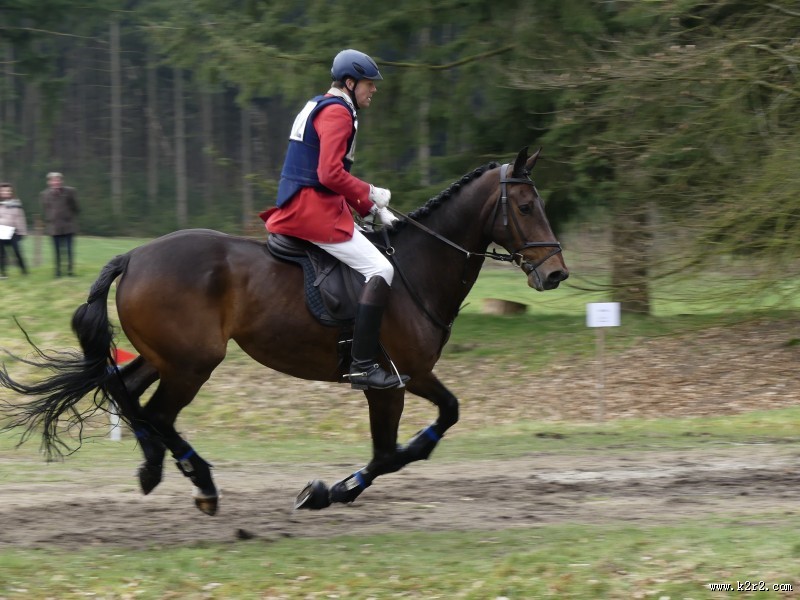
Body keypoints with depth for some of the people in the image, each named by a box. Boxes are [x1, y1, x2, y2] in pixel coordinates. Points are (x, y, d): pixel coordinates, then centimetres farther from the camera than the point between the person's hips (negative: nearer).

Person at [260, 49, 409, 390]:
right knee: (380, 269, -16)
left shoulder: (319, 107, 22)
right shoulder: (337, 112, -12)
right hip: (314, 210, -11)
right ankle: (363, 365, -24)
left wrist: (372, 208, 16)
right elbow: (331, 174, -23)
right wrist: (371, 195, -11)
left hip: (295, 208, 11)